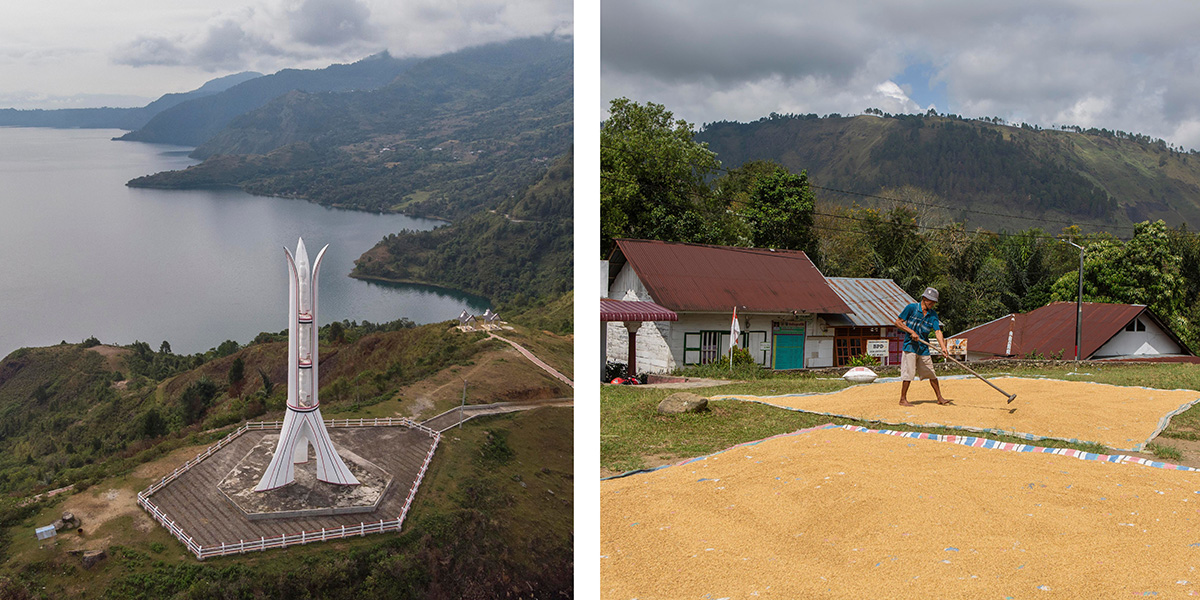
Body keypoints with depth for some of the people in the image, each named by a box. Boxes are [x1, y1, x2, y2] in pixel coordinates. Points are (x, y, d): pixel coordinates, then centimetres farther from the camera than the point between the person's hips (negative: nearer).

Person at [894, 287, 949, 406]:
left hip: (924, 348, 5)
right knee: (909, 372, -9)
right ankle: (903, 399, 0)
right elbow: (898, 322, -4)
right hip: (910, 346, -5)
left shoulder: (933, 314, 5)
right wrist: (911, 331, -14)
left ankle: (939, 398, 19)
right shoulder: (912, 308, -6)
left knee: (931, 373, 9)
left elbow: (938, 331, -5)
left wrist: (943, 347, -19)